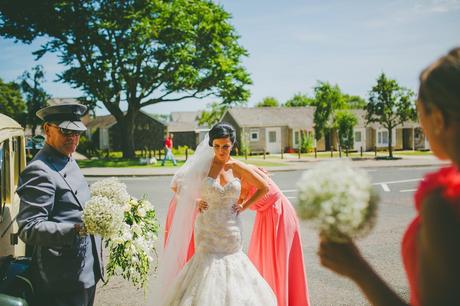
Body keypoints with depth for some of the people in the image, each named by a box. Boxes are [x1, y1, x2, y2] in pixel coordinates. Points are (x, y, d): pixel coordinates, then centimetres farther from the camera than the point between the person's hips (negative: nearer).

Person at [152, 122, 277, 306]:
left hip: (232, 228, 2)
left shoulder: (238, 168, 0)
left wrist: (244, 206, 4)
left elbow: (264, 188, 9)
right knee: (207, 264, -4)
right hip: (207, 229, -1)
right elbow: (178, 185, 8)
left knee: (232, 262, 6)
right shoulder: (203, 165, -2)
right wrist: (196, 201, 0)